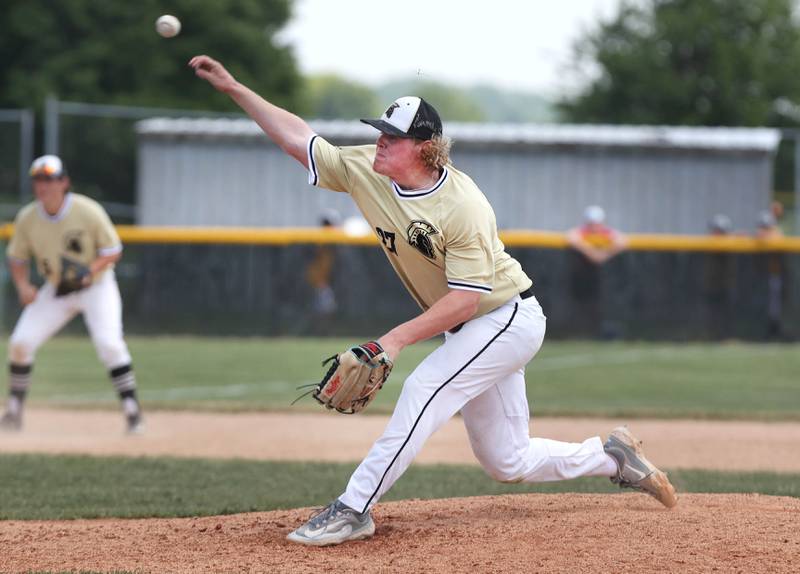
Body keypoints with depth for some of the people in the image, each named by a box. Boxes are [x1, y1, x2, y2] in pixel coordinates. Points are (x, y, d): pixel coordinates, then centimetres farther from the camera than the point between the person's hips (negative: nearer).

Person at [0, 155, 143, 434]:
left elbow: (112, 251, -13)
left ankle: (132, 412, -13)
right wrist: (23, 286, -16)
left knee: (109, 343, -20)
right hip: (55, 290, 4)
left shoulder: (88, 212, -22)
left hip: (97, 286, -4)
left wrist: (90, 270, -31)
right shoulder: (27, 218, -11)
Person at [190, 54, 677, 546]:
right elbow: (299, 138, -1)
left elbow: (465, 299, -28)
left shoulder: (463, 206, -27)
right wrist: (234, 89, -7)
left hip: (509, 317, -8)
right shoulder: (366, 171, -7)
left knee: (424, 390, -26)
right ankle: (613, 457, 28)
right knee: (507, 463, 9)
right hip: (466, 330, 8)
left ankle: (353, 509, -23)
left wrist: (398, 338, -33)